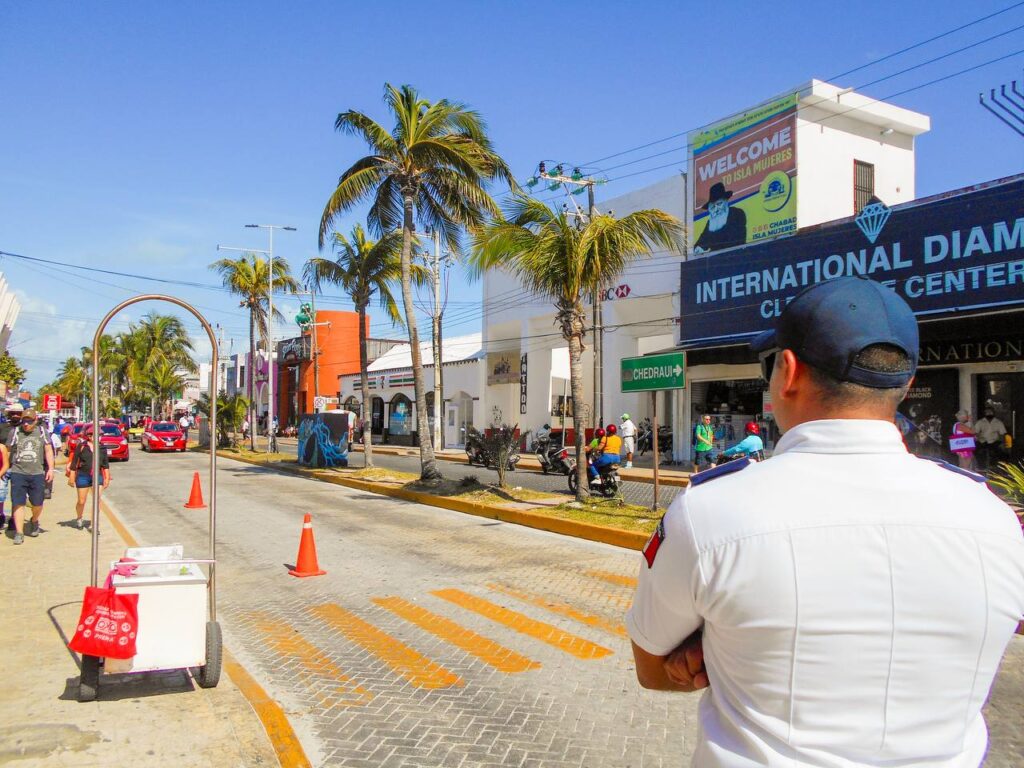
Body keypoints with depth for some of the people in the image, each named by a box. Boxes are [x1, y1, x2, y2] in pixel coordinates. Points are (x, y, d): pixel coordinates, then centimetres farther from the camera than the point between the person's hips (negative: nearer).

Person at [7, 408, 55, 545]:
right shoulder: (15, 432, 4)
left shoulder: (42, 432, 5)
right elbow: (8, 450, 12)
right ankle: (19, 532, 2)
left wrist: (50, 468, 0)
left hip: (37, 473, 1)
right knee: (18, 503, -3)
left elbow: (48, 451, 7)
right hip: (18, 473, 0)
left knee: (37, 503, 5)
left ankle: (34, 521, 35)